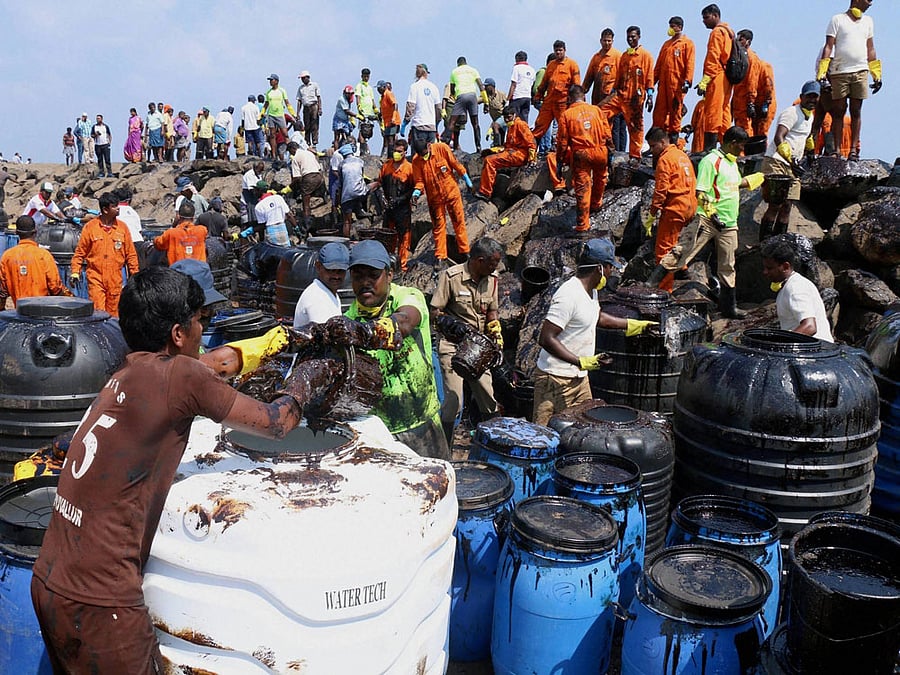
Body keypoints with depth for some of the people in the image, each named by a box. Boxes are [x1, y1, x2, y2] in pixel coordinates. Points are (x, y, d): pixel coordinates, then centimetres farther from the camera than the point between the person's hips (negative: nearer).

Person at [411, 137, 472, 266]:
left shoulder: (442, 148, -14)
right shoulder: (416, 161, -10)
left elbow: (455, 164, -6)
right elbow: (419, 180, -6)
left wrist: (467, 180, 0)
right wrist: (416, 192, -26)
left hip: (451, 191, -1)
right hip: (434, 197, 1)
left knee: (459, 221, 6)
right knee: (438, 226, 7)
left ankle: (465, 252, 16)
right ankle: (440, 257, 12)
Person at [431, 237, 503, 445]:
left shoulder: (492, 279, 5)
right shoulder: (451, 276, -12)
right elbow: (435, 313, -11)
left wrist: (495, 330, -1)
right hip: (452, 346, -6)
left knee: (489, 399, 7)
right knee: (453, 402, -10)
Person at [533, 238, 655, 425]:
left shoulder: (591, 290, 8)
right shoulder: (569, 296, -24)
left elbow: (597, 317, 29)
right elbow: (545, 339, -27)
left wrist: (635, 325, 31)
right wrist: (581, 362, -29)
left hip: (580, 378, 10)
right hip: (556, 380, -10)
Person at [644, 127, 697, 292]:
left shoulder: (665, 159, -9)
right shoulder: (682, 155, 18)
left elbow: (661, 190, -15)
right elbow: (692, 183, 19)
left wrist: (652, 215, -13)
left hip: (674, 208, -9)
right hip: (689, 207, 9)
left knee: (663, 249, -5)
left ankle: (665, 289, -5)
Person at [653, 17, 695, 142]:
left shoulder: (687, 43, 3)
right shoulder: (666, 44, 21)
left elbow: (690, 64, -6)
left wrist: (687, 81, -16)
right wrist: (653, 80, 12)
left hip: (677, 83, -6)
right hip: (663, 83, 6)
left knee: (675, 111, -2)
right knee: (659, 111, 2)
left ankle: (673, 139, 3)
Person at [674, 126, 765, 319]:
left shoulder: (732, 161, 18)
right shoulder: (711, 161, -10)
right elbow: (701, 192, -17)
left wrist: (752, 180, 43)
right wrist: (711, 213, -26)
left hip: (729, 223, 8)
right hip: (708, 221, -8)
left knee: (727, 267, 13)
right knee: (684, 256, -13)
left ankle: (728, 307, 22)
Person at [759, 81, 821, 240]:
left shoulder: (810, 116, 17)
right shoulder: (792, 113, -12)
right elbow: (778, 138, -28)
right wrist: (789, 158, -38)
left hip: (791, 166, 9)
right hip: (776, 163, -9)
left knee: (788, 206, 3)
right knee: (776, 205, -16)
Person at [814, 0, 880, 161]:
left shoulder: (868, 21, 18)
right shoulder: (837, 19, 4)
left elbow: (870, 50, 18)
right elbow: (828, 46, -2)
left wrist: (876, 74, 12)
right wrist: (821, 71, -13)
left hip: (860, 71, 4)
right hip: (839, 72, -3)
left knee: (856, 111, 0)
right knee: (838, 111, -3)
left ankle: (853, 149, 0)